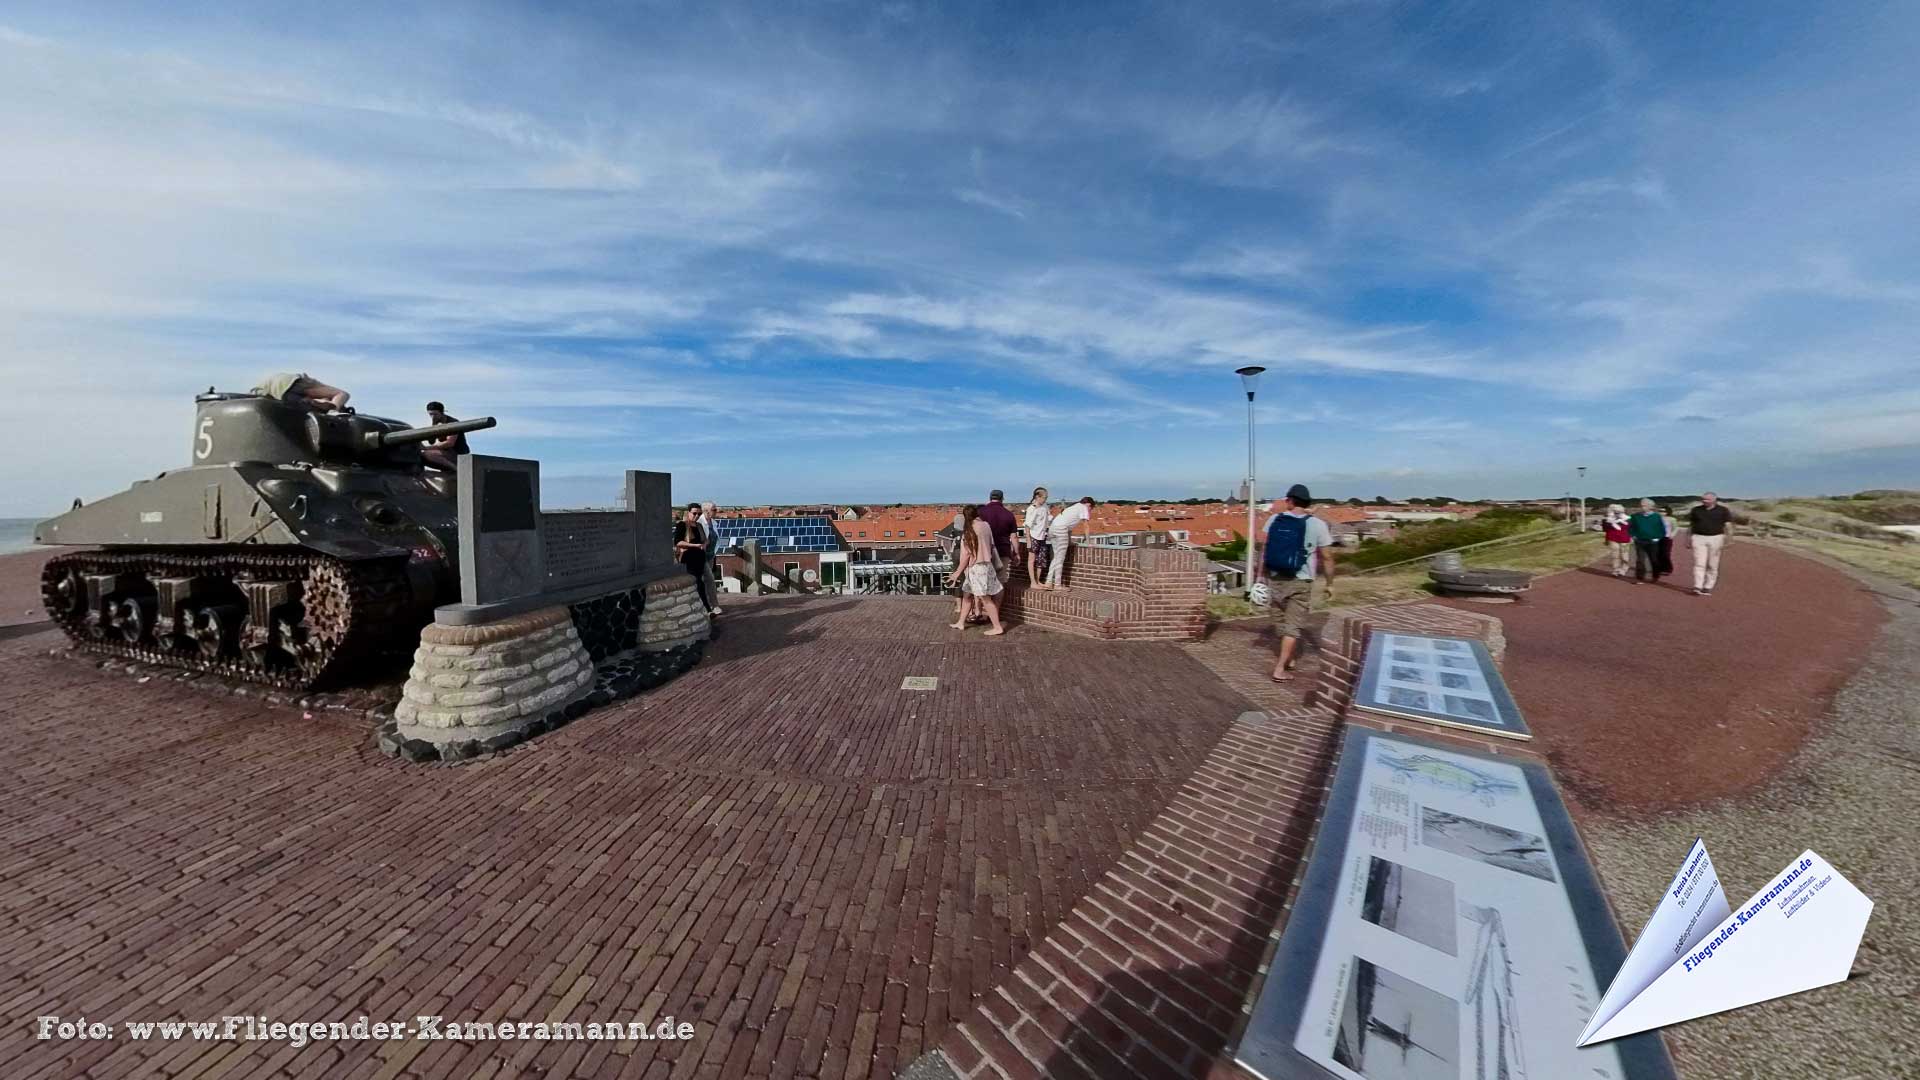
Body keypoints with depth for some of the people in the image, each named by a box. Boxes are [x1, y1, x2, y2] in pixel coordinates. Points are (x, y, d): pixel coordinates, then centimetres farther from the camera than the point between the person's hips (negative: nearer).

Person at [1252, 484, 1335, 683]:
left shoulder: (1274, 519, 0)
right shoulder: (1318, 525, -6)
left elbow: (1263, 549, 3)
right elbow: (1327, 558, -4)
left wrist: (1260, 574, 12)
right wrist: (1329, 584, 6)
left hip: (1275, 579, 3)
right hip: (1300, 582, -3)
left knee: (1283, 622, 19)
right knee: (1293, 626, 3)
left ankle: (1286, 659, 33)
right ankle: (1280, 669, 1)